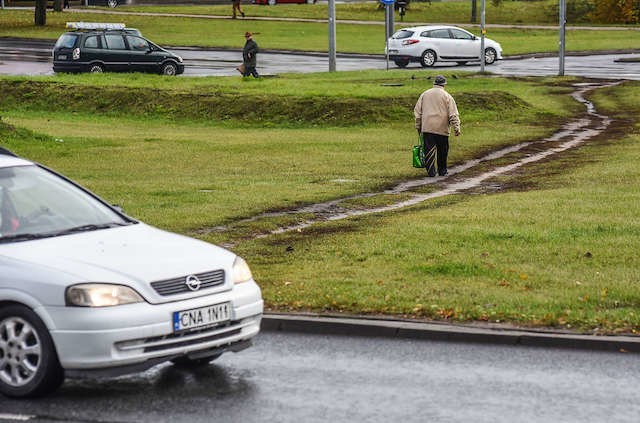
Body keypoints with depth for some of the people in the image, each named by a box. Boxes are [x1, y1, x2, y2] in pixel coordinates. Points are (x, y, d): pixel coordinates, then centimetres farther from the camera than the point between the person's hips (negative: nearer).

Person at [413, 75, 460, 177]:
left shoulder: (424, 94, 11)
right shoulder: (447, 96, 2)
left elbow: (417, 111, 13)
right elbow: (453, 114, -4)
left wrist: (418, 126, 19)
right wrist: (456, 127, -4)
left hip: (427, 127, 2)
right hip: (442, 128, -2)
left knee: (429, 150, 0)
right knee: (442, 150, 11)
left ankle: (431, 171, -8)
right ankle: (442, 170, 19)